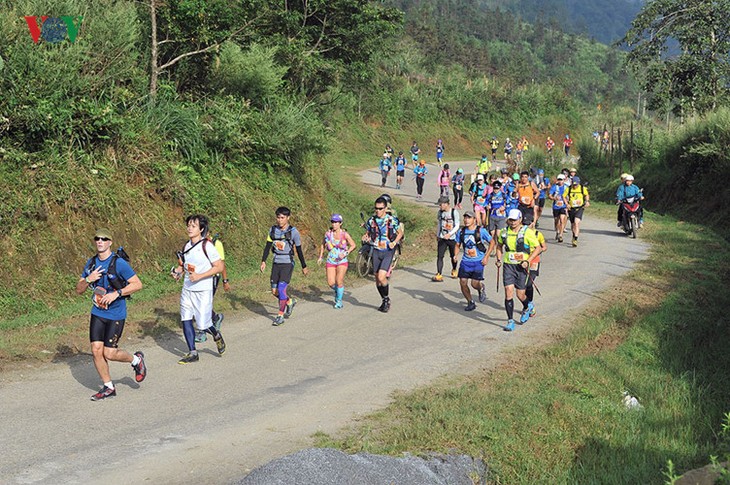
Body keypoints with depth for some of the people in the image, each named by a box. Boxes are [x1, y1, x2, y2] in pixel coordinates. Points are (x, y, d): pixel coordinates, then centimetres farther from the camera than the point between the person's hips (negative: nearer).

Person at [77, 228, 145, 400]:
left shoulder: (119, 263, -13)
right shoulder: (91, 263, 5)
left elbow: (137, 284, -14)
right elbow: (79, 290, 9)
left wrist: (116, 294, -22)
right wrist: (88, 279, -12)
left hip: (116, 314, -5)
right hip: (97, 312, 5)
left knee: (109, 353, -8)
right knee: (96, 350, -1)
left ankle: (136, 360, 22)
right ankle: (108, 387, 15)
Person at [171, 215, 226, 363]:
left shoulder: (207, 245, -12)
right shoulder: (186, 246, 8)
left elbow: (219, 267, -14)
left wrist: (199, 276, -20)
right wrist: (177, 271, 0)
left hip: (203, 291, -6)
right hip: (187, 289, 6)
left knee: (202, 324, -6)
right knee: (186, 320, 2)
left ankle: (216, 336, 27)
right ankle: (192, 353, 12)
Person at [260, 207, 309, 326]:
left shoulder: (293, 232, -8)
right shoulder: (273, 230, 4)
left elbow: (299, 250, -1)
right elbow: (268, 246, 8)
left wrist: (304, 266, 4)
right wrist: (263, 261, -3)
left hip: (288, 263, -5)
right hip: (276, 263, 5)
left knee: (281, 288, -15)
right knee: (274, 291, 6)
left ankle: (281, 315, -4)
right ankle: (290, 301, 34)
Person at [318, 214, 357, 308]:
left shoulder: (344, 234, -5)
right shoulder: (328, 234, 2)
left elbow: (354, 245, -3)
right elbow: (323, 245, 18)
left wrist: (346, 253, -15)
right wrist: (321, 256, 12)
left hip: (342, 261, -2)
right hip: (331, 261, 2)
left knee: (339, 281, -10)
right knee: (331, 283, -7)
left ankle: (339, 300, 10)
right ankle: (337, 291, 29)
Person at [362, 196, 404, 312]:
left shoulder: (393, 220, -8)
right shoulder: (371, 221, 2)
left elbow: (400, 233, 6)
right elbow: (367, 233, 16)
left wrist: (394, 242, -12)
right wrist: (365, 237, -8)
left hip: (388, 252, -4)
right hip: (376, 251, 4)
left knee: (381, 277, -18)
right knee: (377, 279, 9)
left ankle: (387, 298, 5)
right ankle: (385, 301, 27)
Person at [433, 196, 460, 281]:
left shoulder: (454, 212, -10)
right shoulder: (440, 212, 4)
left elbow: (457, 226, -13)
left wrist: (449, 234, -26)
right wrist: (437, 235, 20)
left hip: (452, 238, -3)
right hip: (442, 238, 3)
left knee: (453, 256, 12)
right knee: (440, 256, -10)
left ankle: (454, 271, 37)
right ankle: (439, 275, -14)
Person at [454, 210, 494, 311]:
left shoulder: (481, 231, -8)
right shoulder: (461, 232, 2)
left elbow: (492, 242, 1)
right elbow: (458, 245, 15)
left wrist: (486, 257, -5)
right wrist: (455, 255, -4)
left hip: (478, 261, -4)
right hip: (466, 261, 4)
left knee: (475, 283, -13)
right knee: (462, 282, -4)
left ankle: (481, 289, 25)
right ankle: (470, 303, 17)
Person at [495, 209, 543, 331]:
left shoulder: (527, 232, -8)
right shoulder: (504, 232, 4)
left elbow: (537, 248, -4)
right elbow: (499, 245, 22)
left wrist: (528, 261, -14)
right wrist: (498, 259, 8)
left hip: (522, 267, -3)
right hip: (508, 266, 3)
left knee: (520, 295, 2)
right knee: (508, 292, -8)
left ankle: (527, 307, 39)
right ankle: (510, 321, 1)